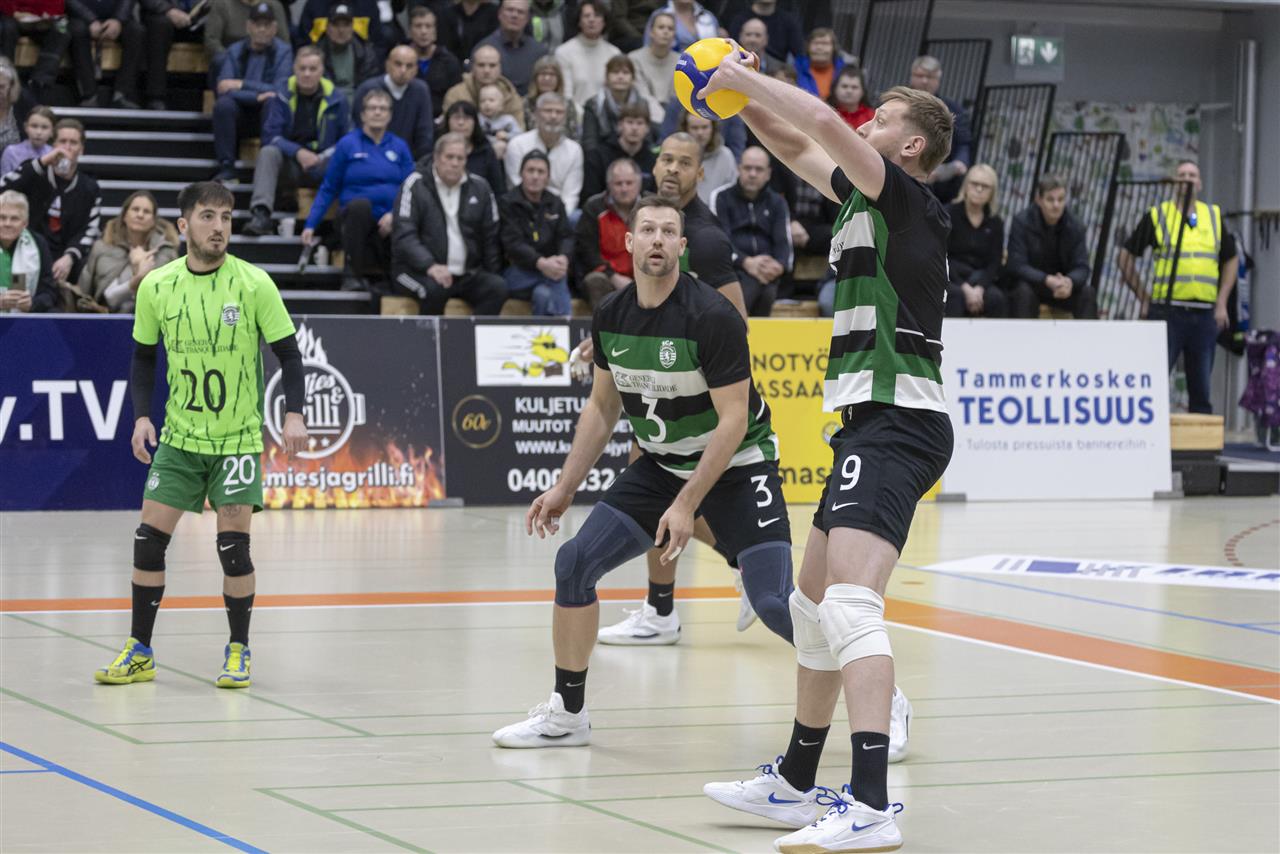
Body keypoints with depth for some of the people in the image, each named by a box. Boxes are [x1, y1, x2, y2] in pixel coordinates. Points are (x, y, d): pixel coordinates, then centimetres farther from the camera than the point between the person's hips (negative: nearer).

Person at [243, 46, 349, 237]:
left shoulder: (336, 100, 3)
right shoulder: (282, 98, 3)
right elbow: (270, 136, -5)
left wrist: (324, 157, -14)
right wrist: (298, 152, -22)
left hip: (322, 166, -1)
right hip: (290, 164, 1)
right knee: (268, 153, -31)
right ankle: (260, 213, -44)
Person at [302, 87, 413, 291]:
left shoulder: (399, 147, 11)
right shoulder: (348, 144, 5)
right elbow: (328, 189, 4)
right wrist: (311, 225, -4)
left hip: (389, 222, 1)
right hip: (355, 218, -1)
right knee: (360, 203, -38)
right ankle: (352, 274, -28)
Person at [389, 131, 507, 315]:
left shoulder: (479, 187, 13)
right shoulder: (416, 185, 0)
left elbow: (491, 237, 18)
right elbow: (405, 235, -11)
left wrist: (491, 276, 6)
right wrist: (430, 266, -27)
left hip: (468, 276, 4)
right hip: (416, 271, -4)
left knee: (498, 287, -24)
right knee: (434, 288, -36)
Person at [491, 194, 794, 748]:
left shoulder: (712, 317, -23)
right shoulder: (610, 316, -3)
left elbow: (733, 418, -21)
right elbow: (602, 406, 11)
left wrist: (687, 504, -25)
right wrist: (565, 488, 7)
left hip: (737, 467, -6)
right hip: (660, 466, 6)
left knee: (774, 603, -18)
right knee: (574, 562, -7)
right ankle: (566, 714, 9)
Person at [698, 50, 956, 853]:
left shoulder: (908, 198, -9)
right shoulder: (867, 197, 17)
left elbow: (822, 122, -21)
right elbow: (800, 145, 29)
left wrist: (740, 73, -9)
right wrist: (739, 94, 14)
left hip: (895, 422, -11)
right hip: (872, 424, 11)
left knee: (849, 602, -24)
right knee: (813, 605, 20)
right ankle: (796, 786, 31)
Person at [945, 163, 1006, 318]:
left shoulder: (995, 224, 10)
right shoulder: (950, 215, -1)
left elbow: (994, 263, 2)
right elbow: (943, 258, -8)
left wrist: (979, 288, -18)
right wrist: (965, 288, -21)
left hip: (981, 281, 3)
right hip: (950, 279, -3)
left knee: (997, 298, -28)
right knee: (956, 294, -35)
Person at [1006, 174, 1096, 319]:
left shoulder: (1075, 227, -7)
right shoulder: (1021, 223, -16)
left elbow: (1081, 267, -13)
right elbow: (1016, 266, -23)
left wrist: (1069, 282, -39)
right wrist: (1046, 280, -40)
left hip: (1062, 284, 3)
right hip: (1029, 282, -3)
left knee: (1087, 293, -23)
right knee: (1024, 292, -36)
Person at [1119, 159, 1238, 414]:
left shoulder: (1215, 216, 13)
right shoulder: (1156, 216, 4)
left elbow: (1231, 259, 20)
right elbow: (1126, 256, 7)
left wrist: (1222, 303, 11)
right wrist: (1143, 297, 3)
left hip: (1204, 314, 3)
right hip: (1167, 312, -3)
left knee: (1201, 388, 7)